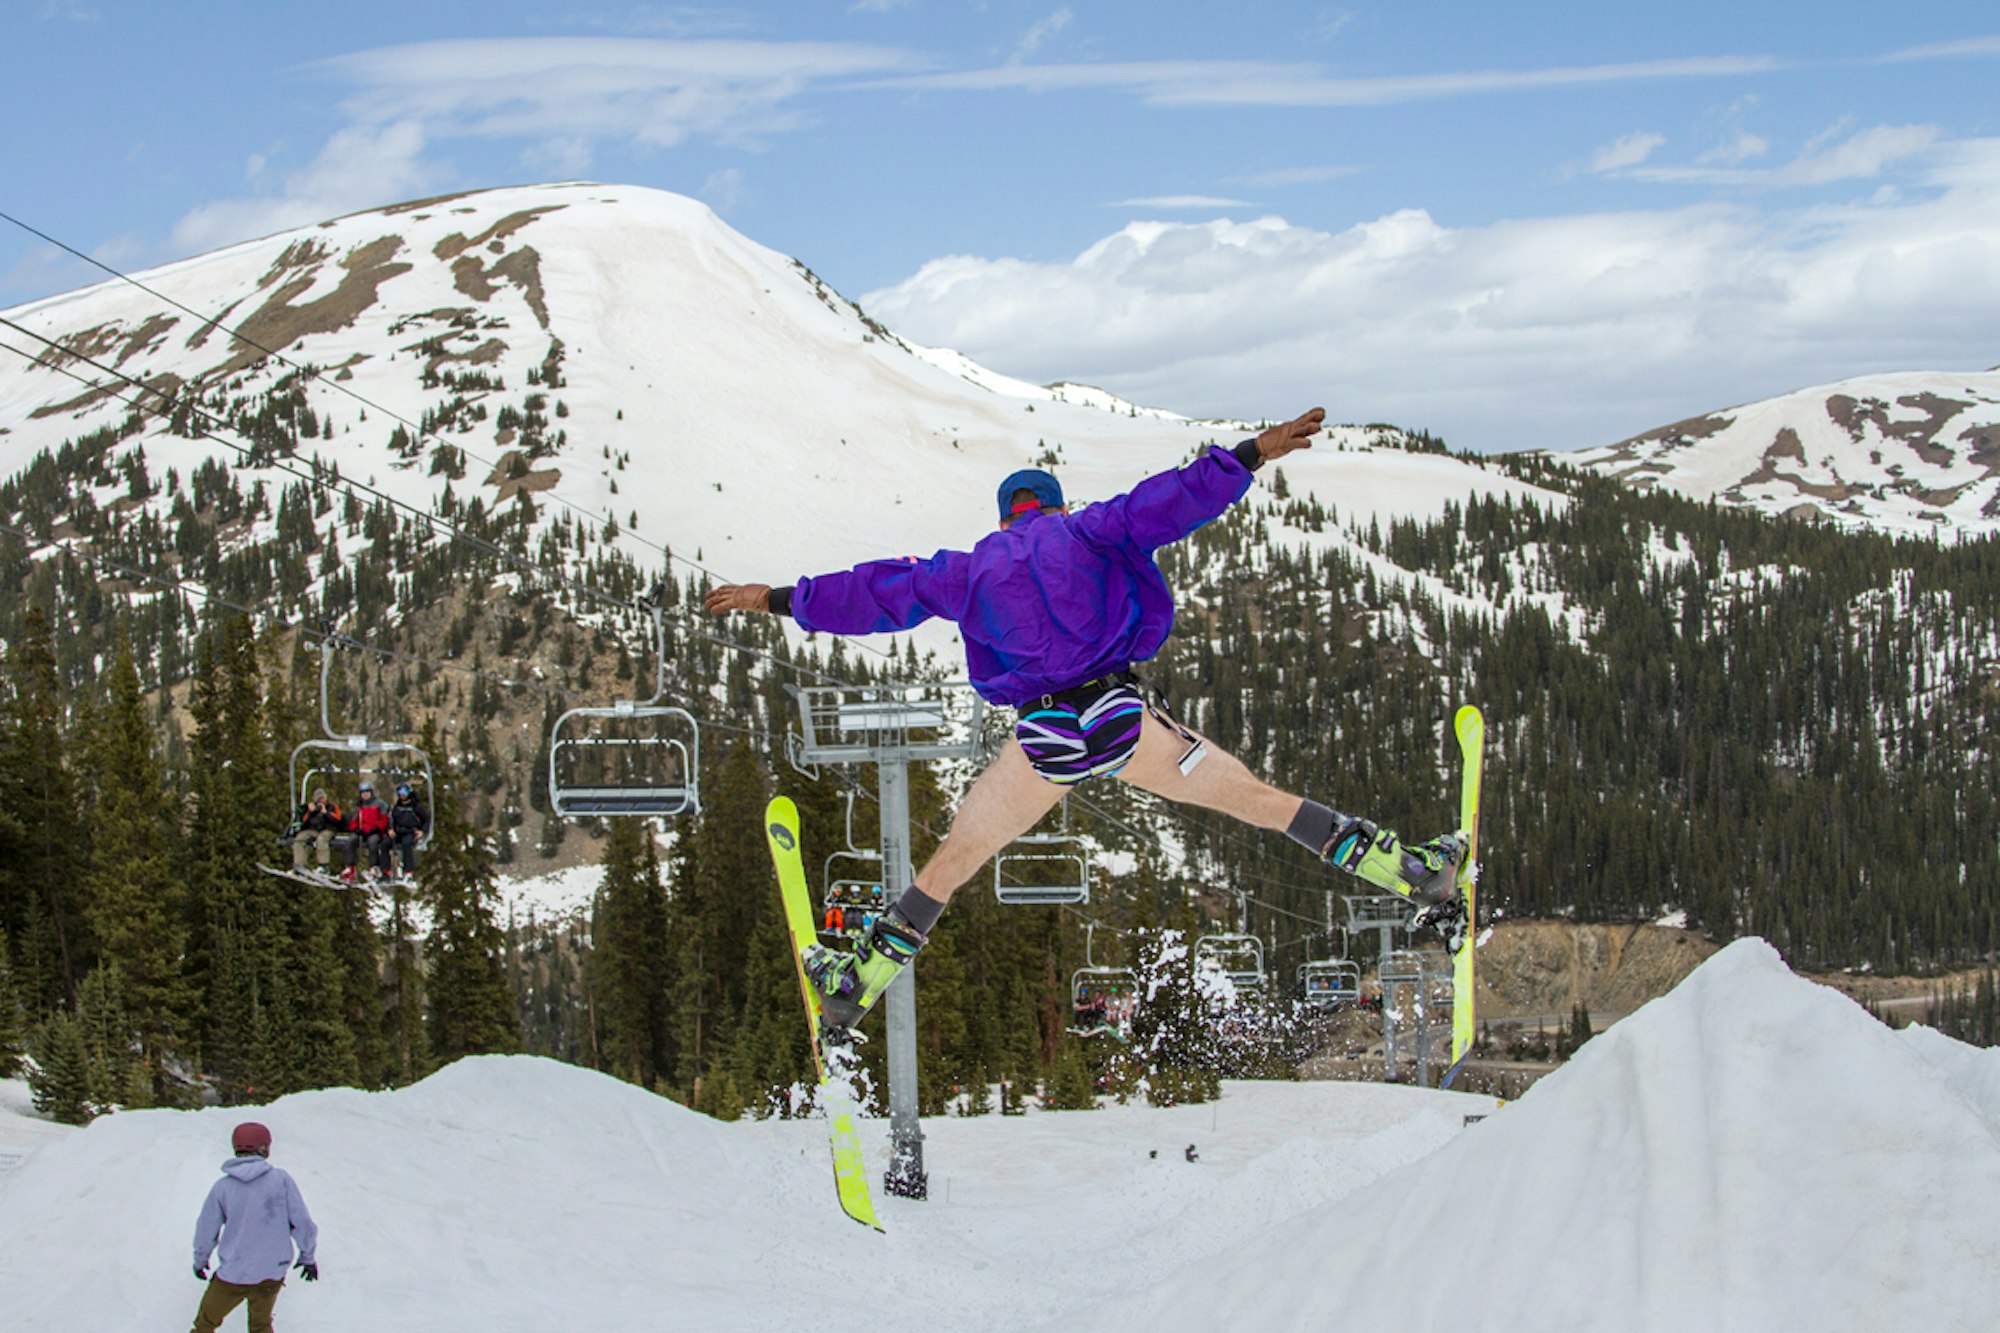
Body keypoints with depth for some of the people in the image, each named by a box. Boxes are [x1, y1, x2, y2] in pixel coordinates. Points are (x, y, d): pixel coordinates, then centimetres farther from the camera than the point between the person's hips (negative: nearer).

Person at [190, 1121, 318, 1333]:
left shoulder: (222, 1187, -7)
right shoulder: (281, 1180, -8)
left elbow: (206, 1231, 2)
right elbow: (301, 1222, -4)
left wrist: (200, 1260, 22)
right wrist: (308, 1256, 12)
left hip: (233, 1274, -2)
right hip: (273, 1274, 2)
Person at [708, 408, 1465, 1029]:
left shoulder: (970, 569, 17)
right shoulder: (1085, 529, 12)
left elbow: (876, 594, 18)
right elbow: (1169, 502, -2)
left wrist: (779, 601, 27)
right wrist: (1251, 455, -2)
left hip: (1046, 738, 1)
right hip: (1124, 719, -1)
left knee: (953, 859, 16)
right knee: (1254, 795, 10)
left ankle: (857, 986, 17)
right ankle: (1411, 873, 8)